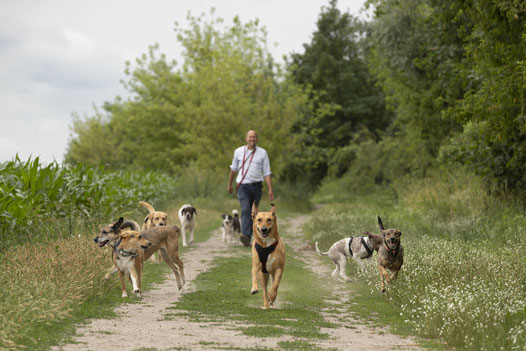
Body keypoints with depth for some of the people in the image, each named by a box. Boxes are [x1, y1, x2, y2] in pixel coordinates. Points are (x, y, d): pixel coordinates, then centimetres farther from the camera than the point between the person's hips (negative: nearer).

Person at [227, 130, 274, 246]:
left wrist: (270, 189, -7)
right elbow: (233, 169, 20)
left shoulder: (262, 153, 4)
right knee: (245, 210, -20)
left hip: (256, 186, 1)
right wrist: (229, 184, 25)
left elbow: (267, 172, 1)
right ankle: (245, 235, -34)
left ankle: (248, 238, 20)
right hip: (243, 185, -1)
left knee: (252, 213, 8)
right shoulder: (239, 151, 6)